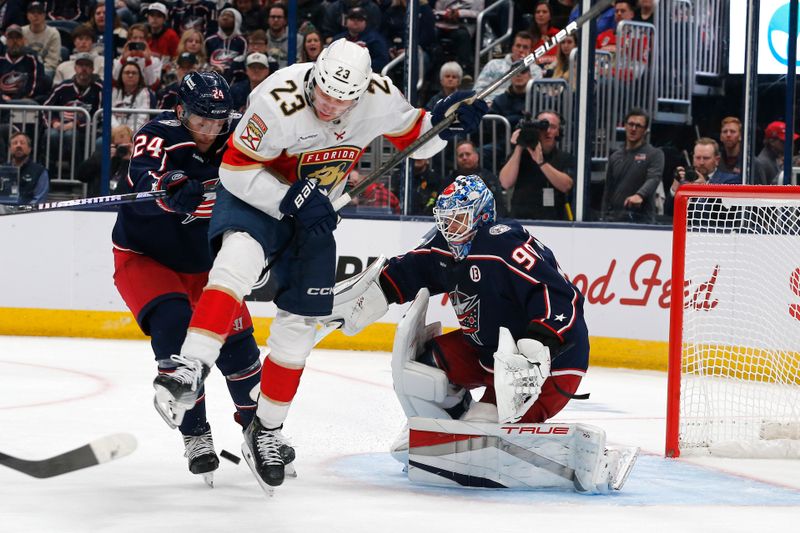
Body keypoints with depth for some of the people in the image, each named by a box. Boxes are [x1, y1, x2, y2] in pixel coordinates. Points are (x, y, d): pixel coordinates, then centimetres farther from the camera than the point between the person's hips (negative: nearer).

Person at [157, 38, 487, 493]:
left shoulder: (379, 98, -17)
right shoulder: (280, 101, -31)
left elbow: (413, 139, 2)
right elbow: (237, 168, -24)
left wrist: (443, 124, -18)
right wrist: (291, 201, -33)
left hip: (317, 211, 5)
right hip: (256, 196, -5)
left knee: (299, 324, 5)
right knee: (239, 259, -36)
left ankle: (268, 432, 19)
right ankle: (190, 372, -46)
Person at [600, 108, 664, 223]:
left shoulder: (655, 155, 2)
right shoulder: (615, 157, 19)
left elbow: (653, 179, -16)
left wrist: (640, 195, -36)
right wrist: (605, 218, 11)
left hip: (641, 219, -4)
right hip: (615, 218, 5)